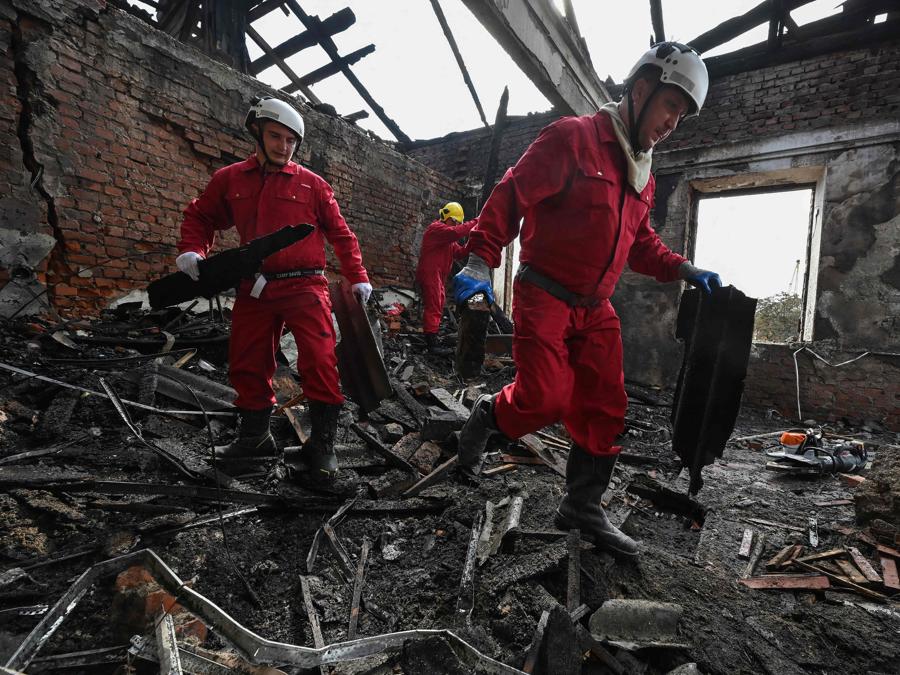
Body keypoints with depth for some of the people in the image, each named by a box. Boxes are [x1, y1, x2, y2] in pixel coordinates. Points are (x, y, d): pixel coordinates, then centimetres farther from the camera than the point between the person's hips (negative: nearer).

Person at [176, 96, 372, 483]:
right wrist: (192, 251, 3)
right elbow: (199, 216, 21)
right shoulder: (230, 180, 11)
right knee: (247, 365, 11)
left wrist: (357, 278, -1)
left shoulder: (312, 184, 4)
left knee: (319, 362, -15)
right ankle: (255, 436, 31)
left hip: (304, 287, -3)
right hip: (254, 289, 4)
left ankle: (322, 444, -4)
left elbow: (340, 234, 6)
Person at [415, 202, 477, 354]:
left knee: (437, 307, 15)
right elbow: (456, 232, -27)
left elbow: (459, 252, 13)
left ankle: (430, 338, 24)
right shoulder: (436, 228, -9)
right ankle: (432, 344, -12)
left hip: (438, 276, 11)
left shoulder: (448, 236, 24)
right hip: (430, 274, -11)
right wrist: (475, 223, -23)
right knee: (433, 307, -12)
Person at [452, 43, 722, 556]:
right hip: (544, 297, -7)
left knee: (605, 407, 4)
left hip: (596, 310, 8)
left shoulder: (642, 175, 18)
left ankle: (583, 506, 19)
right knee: (547, 398, -13)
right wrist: (482, 260, -22)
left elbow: (641, 242, 24)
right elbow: (511, 195, -13)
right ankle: (487, 417, 20)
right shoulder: (573, 137, -6)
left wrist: (682, 270, 8)